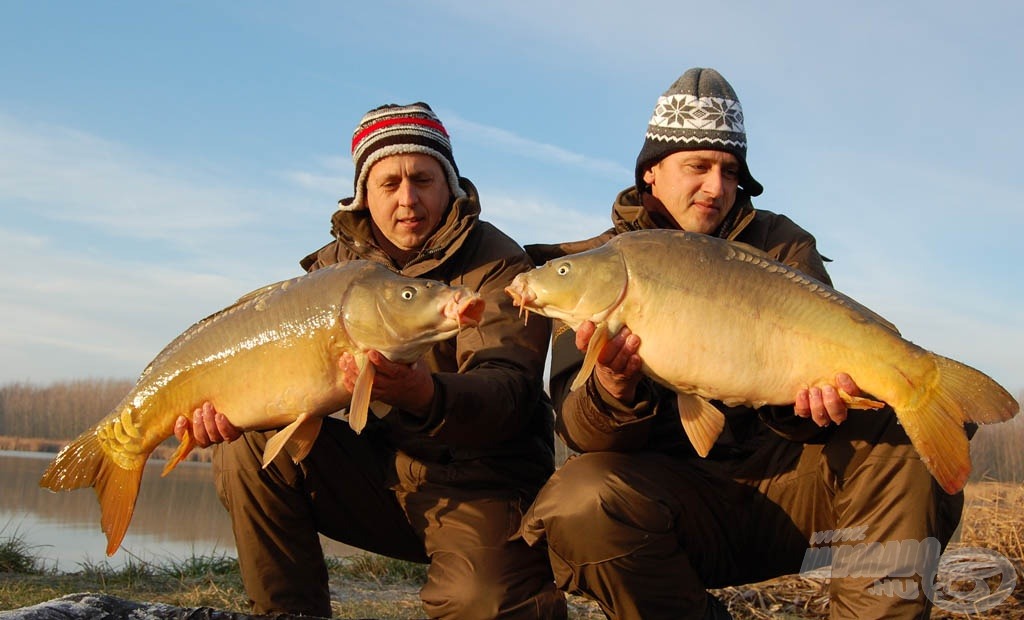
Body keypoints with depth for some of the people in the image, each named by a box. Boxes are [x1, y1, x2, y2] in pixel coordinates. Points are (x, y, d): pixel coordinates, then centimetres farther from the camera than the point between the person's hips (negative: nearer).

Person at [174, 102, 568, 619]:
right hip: (377, 469, 5)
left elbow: (508, 390, -24)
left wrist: (426, 395, -46)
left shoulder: (498, 265, -10)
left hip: (478, 483, -5)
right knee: (248, 445, -15)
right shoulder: (339, 262, 7)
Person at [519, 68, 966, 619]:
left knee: (900, 439, -23)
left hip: (780, 479, 1)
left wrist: (812, 400, -29)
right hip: (673, 487, -1)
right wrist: (615, 391, -33)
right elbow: (581, 434, -8)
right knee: (581, 500, -32)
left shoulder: (782, 245, 7)